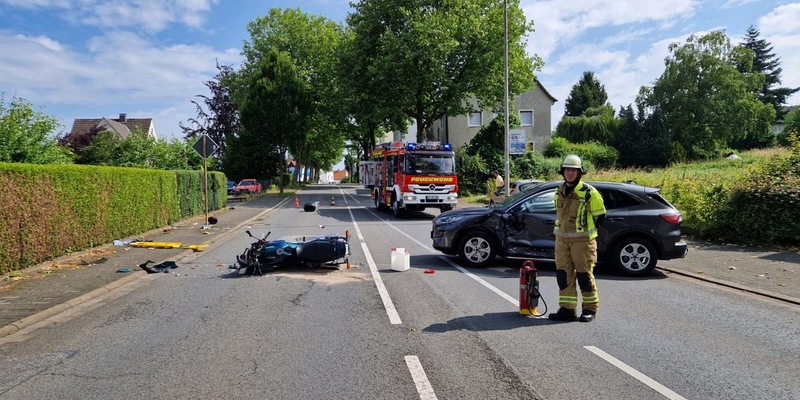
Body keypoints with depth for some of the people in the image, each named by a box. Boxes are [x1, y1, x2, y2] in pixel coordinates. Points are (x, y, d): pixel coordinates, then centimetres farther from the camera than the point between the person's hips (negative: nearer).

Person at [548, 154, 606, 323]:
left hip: (582, 241, -5)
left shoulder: (589, 192, -8)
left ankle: (590, 309, 14)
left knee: (584, 274, 1)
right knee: (563, 274, 4)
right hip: (562, 240, 6)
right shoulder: (559, 191, 10)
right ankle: (567, 309, 12)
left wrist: (585, 230, 3)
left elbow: (600, 215, -1)